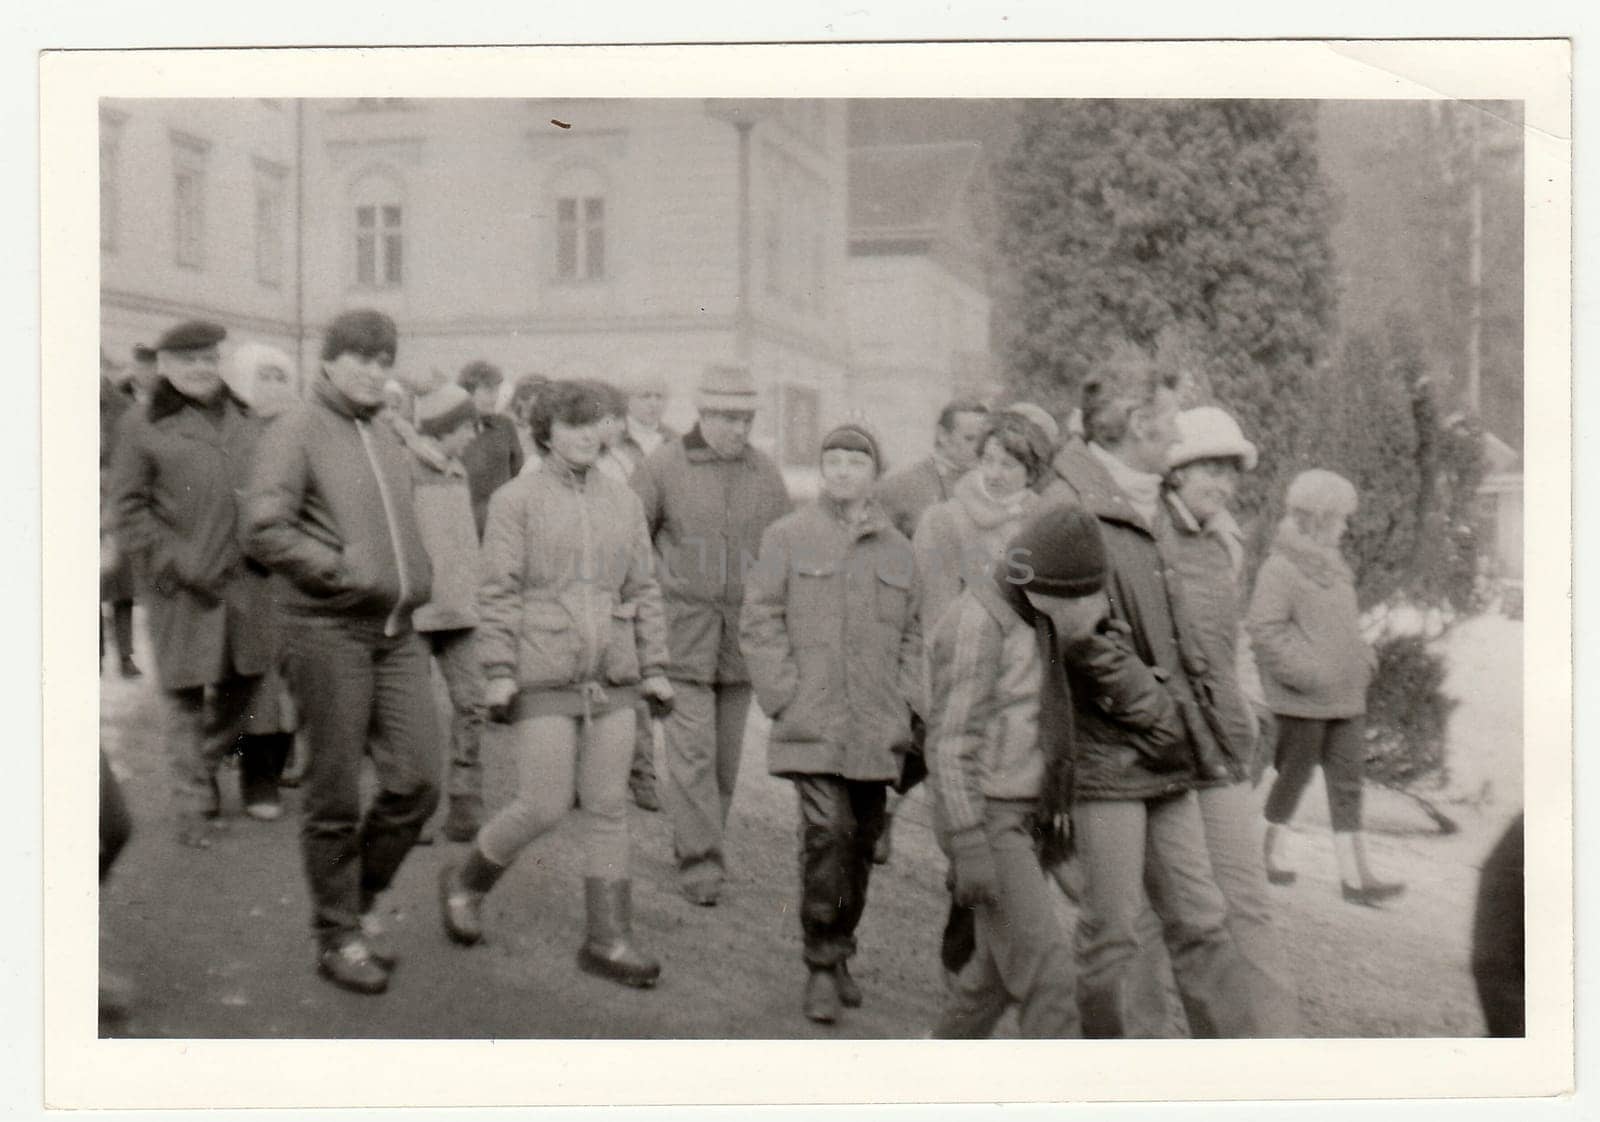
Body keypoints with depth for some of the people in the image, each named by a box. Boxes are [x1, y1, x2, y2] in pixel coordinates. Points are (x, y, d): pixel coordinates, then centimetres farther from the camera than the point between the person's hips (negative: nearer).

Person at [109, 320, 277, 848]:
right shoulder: (147, 428, 0)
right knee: (187, 692, 0)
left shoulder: (245, 421, 13)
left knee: (245, 679, 11)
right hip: (182, 586, -4)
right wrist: (180, 563, -12)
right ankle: (194, 805, 9)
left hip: (245, 579, 4)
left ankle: (207, 762, 36)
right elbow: (128, 509, -2)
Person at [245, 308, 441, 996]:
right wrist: (348, 573, -18)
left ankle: (362, 898, 23)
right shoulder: (296, 432, -4)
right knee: (335, 794, 1)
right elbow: (264, 531, -15)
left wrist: (415, 585, 11)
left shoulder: (389, 443, 18)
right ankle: (338, 937, 15)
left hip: (397, 632, 6)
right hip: (328, 630, -6)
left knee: (417, 782, 1)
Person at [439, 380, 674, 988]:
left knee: (608, 808, 4)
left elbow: (643, 591, 12)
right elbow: (499, 592, -6)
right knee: (543, 807, -4)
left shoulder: (623, 501, 10)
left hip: (611, 678, 4)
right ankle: (465, 881, 22)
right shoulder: (515, 499, -2)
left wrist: (654, 669, 8)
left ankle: (608, 938, 11)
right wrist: (499, 672, -12)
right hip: (544, 677, -4)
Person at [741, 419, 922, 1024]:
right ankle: (820, 966, -3)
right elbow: (758, 621, 1)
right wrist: (784, 695, -7)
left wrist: (908, 700, 7)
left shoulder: (896, 548, 12)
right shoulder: (788, 537, 2)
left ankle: (840, 951, 27)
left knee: (863, 838, 10)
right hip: (812, 723, -4)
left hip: (877, 729, 4)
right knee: (828, 832, -15)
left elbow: (913, 633, 19)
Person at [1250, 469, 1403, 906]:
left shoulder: (1332, 566, 15)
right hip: (1302, 700, -8)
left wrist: (1363, 658, 11)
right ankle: (1263, 856, 21)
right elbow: (1266, 629, -19)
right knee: (1294, 775, 3)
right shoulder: (1280, 567, -14)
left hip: (1346, 697, 8)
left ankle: (1354, 875, 6)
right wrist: (1306, 674, -21)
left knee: (1348, 781, 5)